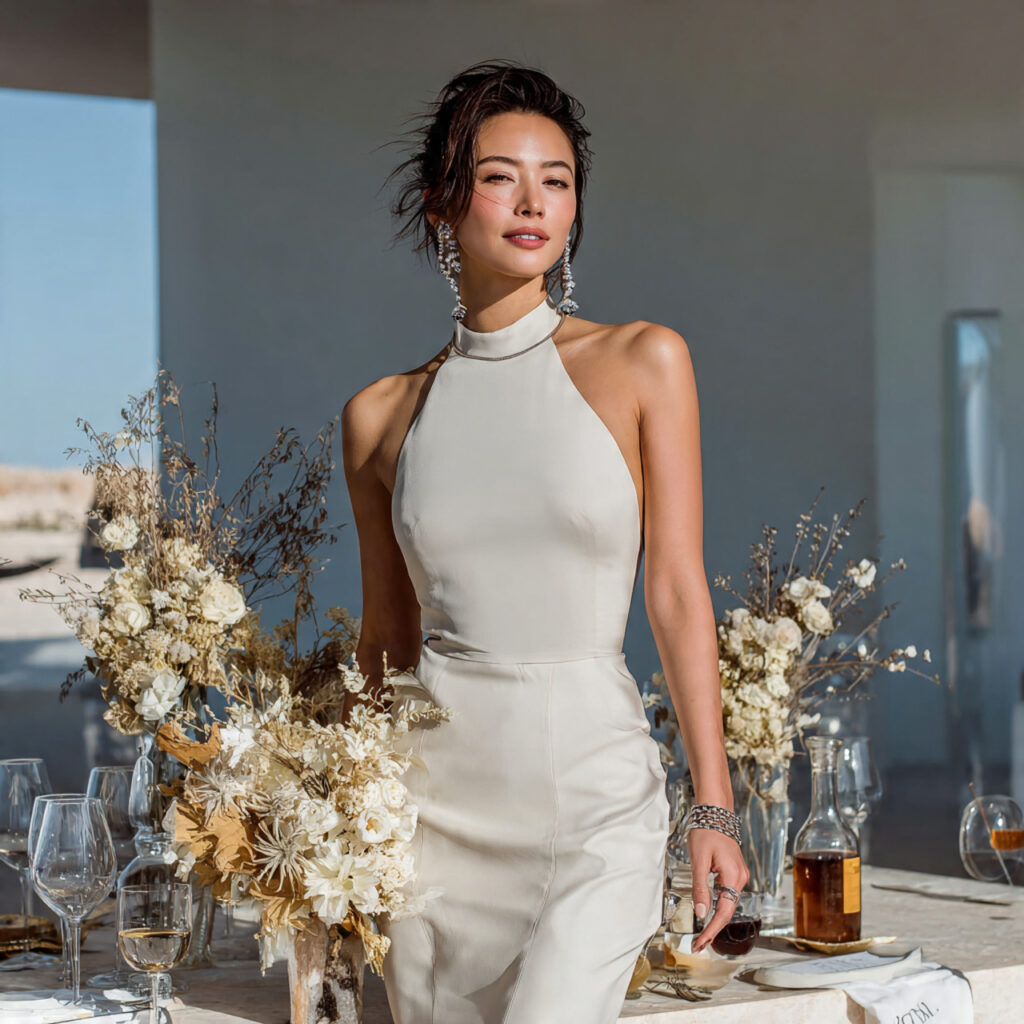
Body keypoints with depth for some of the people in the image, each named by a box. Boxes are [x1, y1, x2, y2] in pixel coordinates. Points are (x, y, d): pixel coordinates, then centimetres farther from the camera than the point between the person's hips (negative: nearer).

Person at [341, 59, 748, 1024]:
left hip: (594, 797, -2)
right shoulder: (381, 415, 6)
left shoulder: (642, 364, 0)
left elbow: (678, 592, -2)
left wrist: (714, 807, -6)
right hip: (437, 793, 3)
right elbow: (387, 637, 13)